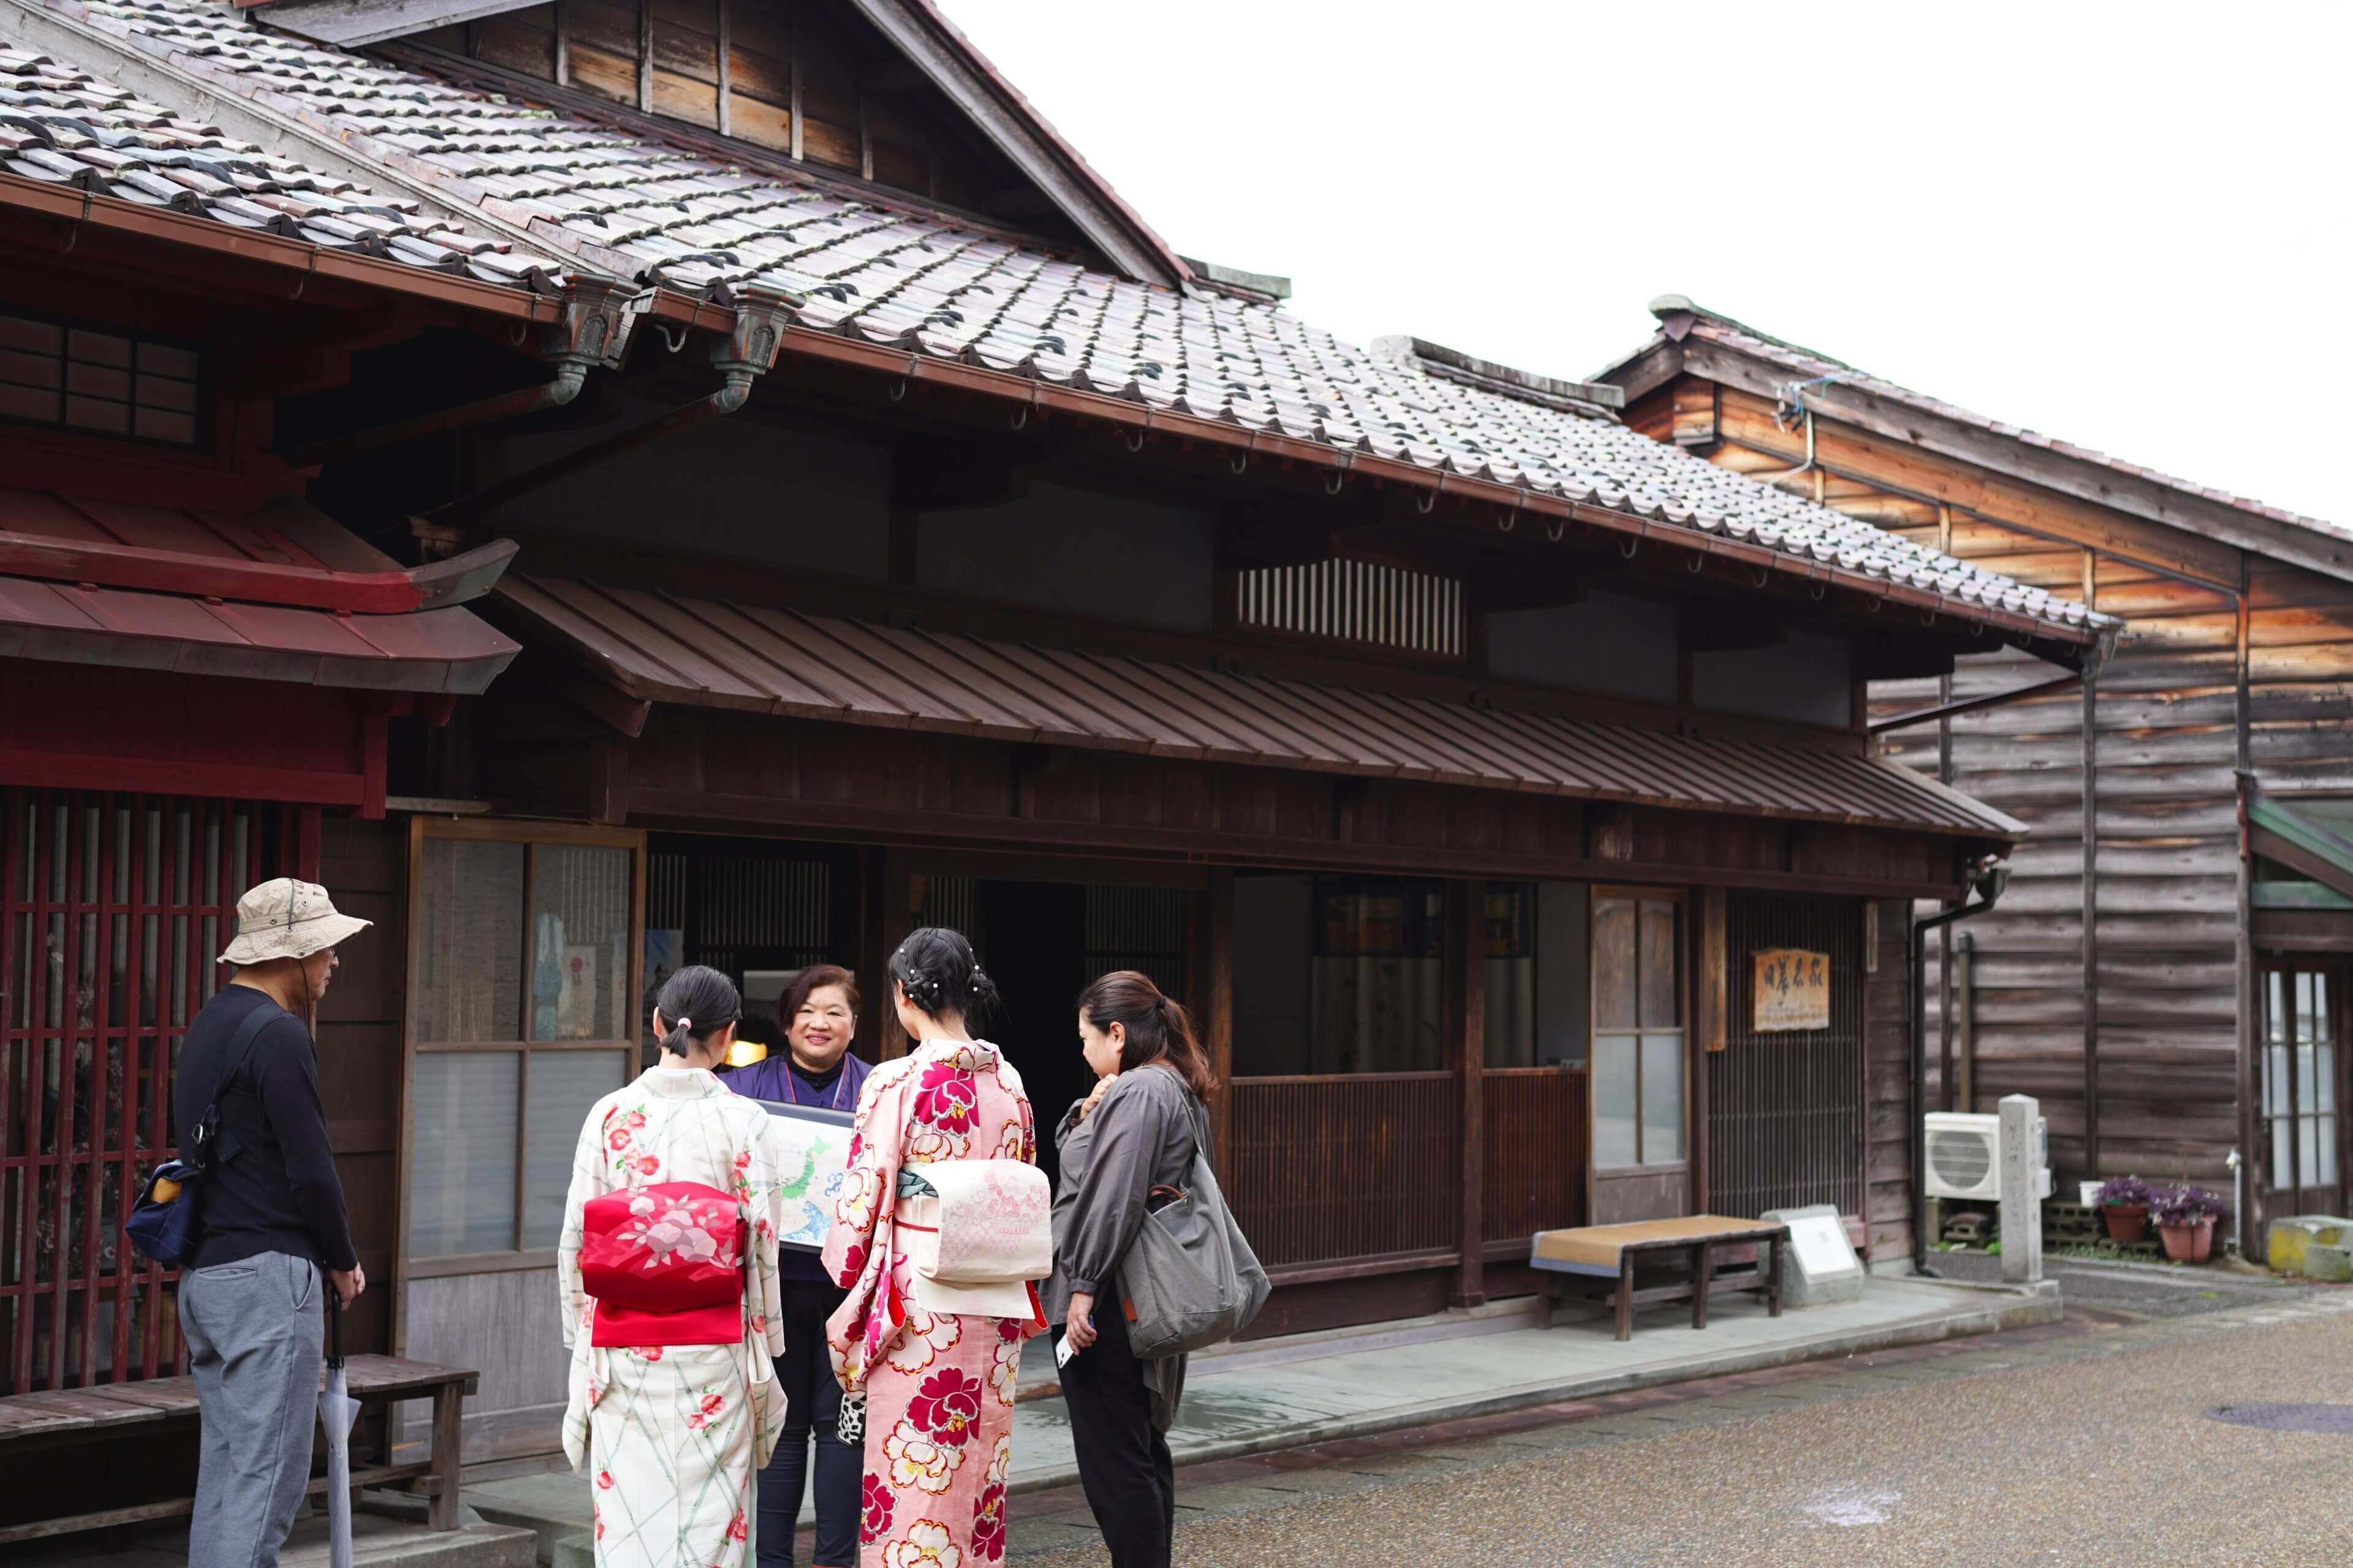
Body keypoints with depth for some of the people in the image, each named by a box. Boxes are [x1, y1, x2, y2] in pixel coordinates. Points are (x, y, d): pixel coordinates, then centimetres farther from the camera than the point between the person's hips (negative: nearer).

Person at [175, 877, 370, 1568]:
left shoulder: (209, 1025, 16)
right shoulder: (280, 1035, -14)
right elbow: (311, 1169, -17)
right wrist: (344, 1261, -2)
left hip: (204, 1274, 10)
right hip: (268, 1275, -10)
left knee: (224, 1469, 14)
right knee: (267, 1477, -7)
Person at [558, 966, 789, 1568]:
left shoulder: (610, 1114, 0)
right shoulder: (743, 1120, -5)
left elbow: (575, 1241, 1)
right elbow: (761, 1246, -4)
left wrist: (583, 1337, 11)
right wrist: (764, 1353, 6)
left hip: (620, 1348, 2)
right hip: (713, 1349, -2)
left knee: (627, 1516, 7)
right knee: (708, 1516, 5)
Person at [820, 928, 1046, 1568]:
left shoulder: (896, 1082, -14)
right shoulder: (1008, 1080, 4)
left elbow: (866, 1193, -11)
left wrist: (847, 1277, 3)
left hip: (916, 1297, -5)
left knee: (913, 1458, 1)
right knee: (977, 1454, 14)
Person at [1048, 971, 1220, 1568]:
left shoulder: (1137, 1092, -16)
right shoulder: (1173, 1088, 17)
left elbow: (1111, 1197, -23)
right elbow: (1070, 1152, 25)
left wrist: (1083, 1285, -21)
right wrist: (1088, 1111, 5)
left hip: (1110, 1302, -11)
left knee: (1112, 1462, -5)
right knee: (1144, 1455, 17)